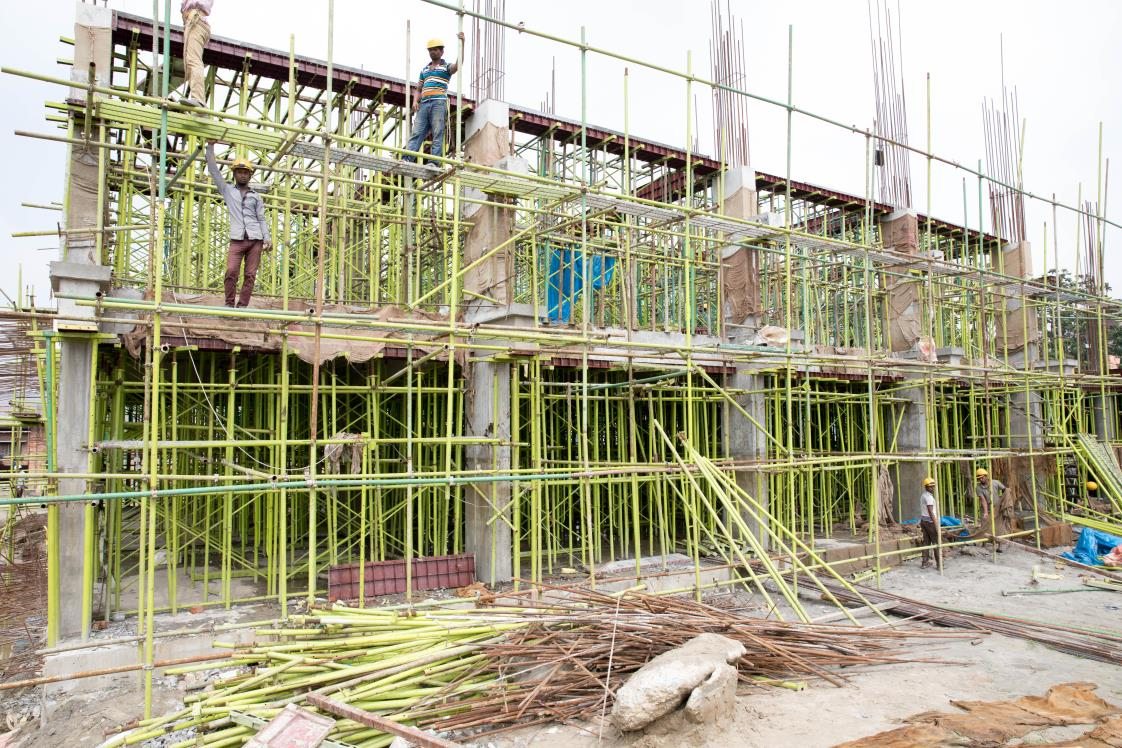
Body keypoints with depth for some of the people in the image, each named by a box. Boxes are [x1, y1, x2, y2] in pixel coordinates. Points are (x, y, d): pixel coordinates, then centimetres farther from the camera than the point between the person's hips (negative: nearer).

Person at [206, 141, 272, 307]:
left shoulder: (256, 197, 18)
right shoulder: (227, 190, 16)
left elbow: (261, 219, 14)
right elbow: (213, 170, 10)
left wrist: (267, 239, 2)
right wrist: (210, 146, 4)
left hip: (255, 240, 1)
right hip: (237, 239, -1)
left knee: (250, 275, -2)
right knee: (231, 272, -14)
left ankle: (242, 306, 1)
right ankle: (229, 305, -7)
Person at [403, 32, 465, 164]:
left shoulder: (446, 67, 11)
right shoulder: (424, 70, 26)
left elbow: (458, 65, -12)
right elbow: (418, 89, 25)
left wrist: (461, 43, -19)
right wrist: (415, 101, 5)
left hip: (439, 103, -5)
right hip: (424, 104, 5)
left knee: (437, 134, -11)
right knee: (416, 133, -7)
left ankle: (434, 162, -17)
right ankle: (407, 159, -17)